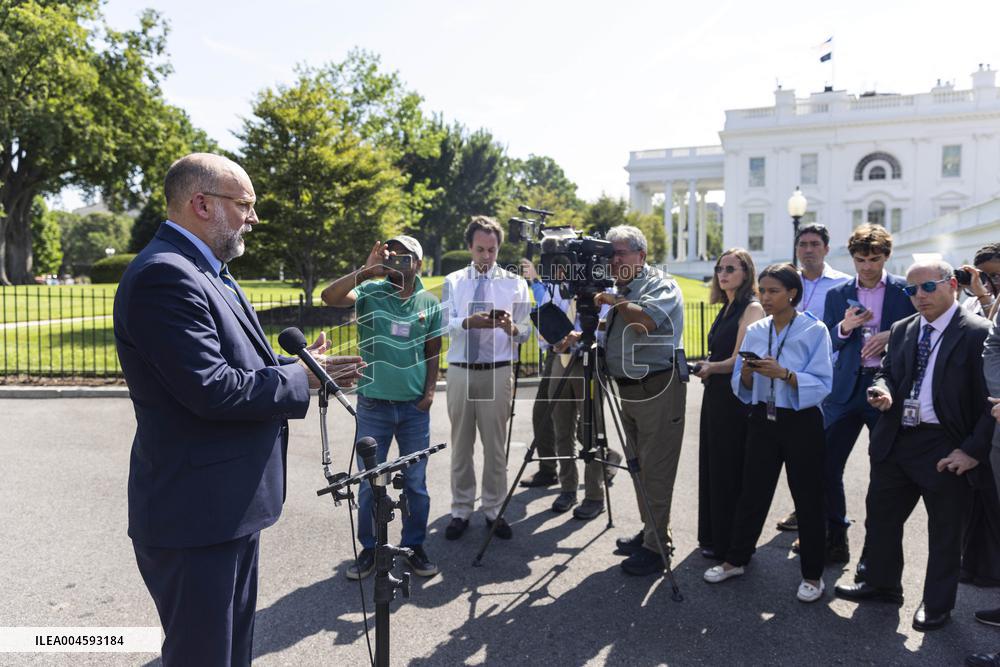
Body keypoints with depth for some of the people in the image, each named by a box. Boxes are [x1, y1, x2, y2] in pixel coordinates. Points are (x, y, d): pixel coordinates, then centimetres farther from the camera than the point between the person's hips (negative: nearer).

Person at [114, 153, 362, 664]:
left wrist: (298, 364, 1)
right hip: (196, 514, -10)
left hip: (229, 506, 10)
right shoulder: (164, 274, -21)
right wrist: (300, 377, -14)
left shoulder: (205, 271, 12)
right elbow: (212, 390, -26)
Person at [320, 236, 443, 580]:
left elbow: (432, 351, 10)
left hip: (415, 407, 2)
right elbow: (330, 297, -22)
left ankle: (414, 546, 27)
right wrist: (366, 270, -25)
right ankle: (369, 549, 25)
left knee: (416, 482, 11)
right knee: (369, 482, 8)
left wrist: (429, 390, 0)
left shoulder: (429, 303, 3)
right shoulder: (370, 292, -4)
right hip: (373, 405, -1)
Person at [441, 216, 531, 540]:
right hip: (460, 371, 1)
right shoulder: (453, 282, 7)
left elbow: (525, 332, -1)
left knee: (495, 444, 5)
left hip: (497, 372, -1)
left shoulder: (514, 283, 6)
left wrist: (510, 326, -24)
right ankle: (461, 511, 20)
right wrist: (470, 322, -30)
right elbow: (446, 323, -9)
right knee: (461, 443, 8)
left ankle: (494, 510, 18)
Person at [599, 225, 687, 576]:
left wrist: (612, 300, -17)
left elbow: (645, 320, -28)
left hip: (658, 387, -9)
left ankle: (655, 546, 3)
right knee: (639, 467, 15)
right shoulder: (623, 291, 17)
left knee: (655, 472, -5)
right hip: (628, 389, 9)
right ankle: (648, 532, 28)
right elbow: (611, 332, 23)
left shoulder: (661, 285, -9)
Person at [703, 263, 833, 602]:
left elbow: (822, 384, -15)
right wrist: (748, 373, -15)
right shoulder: (754, 331, 5)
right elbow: (741, 386, 6)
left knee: (807, 498, 6)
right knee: (752, 492, 12)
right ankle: (736, 559, 27)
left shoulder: (814, 330, -8)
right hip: (763, 420, 4)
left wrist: (783, 373, -27)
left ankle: (813, 575, 21)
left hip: (801, 423, -4)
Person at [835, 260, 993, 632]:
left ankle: (937, 604, 30)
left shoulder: (978, 333, -11)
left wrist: (974, 450, -16)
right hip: (895, 443, 6)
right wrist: (883, 391, -4)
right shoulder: (902, 330, 9)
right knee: (880, 516, 16)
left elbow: (991, 398, -13)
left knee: (944, 530, 11)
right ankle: (881, 584, 37)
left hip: (945, 448, -6)